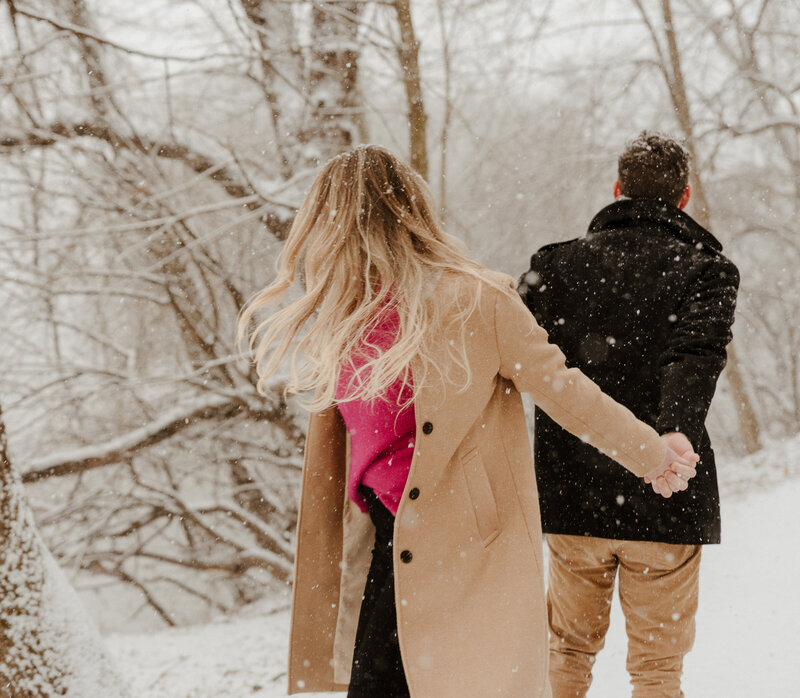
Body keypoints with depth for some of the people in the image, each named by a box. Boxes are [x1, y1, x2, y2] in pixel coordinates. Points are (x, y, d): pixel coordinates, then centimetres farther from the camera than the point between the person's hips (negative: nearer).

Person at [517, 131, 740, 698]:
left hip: (570, 496, 3)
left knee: (568, 650, 20)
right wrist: (677, 433, -34)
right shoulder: (706, 269, -3)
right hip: (664, 503, -3)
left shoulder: (559, 263, 6)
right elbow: (695, 357, -20)